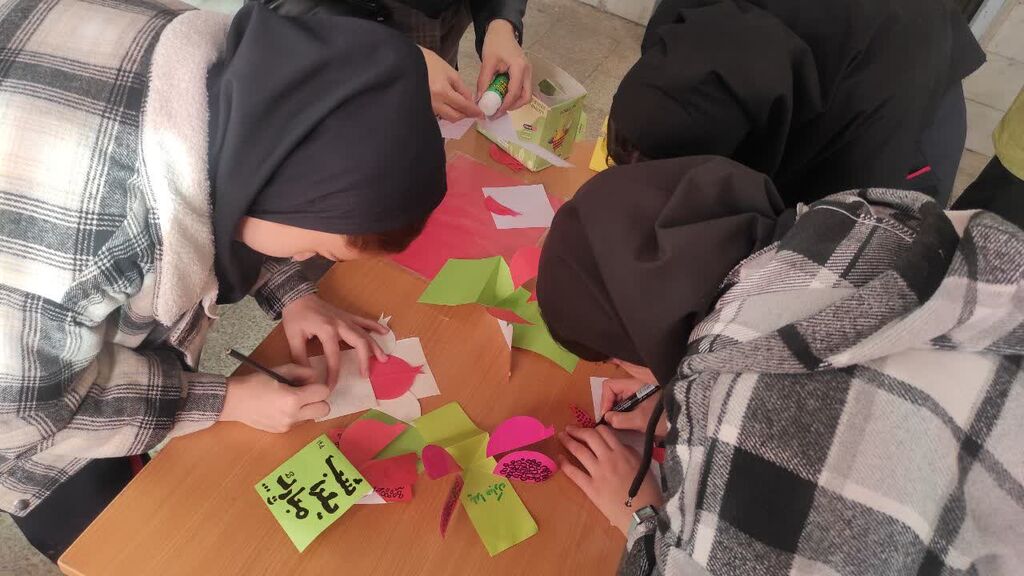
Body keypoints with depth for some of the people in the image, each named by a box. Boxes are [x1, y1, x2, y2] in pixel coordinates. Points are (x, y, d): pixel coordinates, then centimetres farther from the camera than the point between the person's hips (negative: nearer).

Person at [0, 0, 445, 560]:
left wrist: (290, 294, -16)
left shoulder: (231, 79, -24)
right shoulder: (72, 208, -45)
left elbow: (227, 216, -4)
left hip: (108, 318, 5)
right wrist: (222, 400, -25)